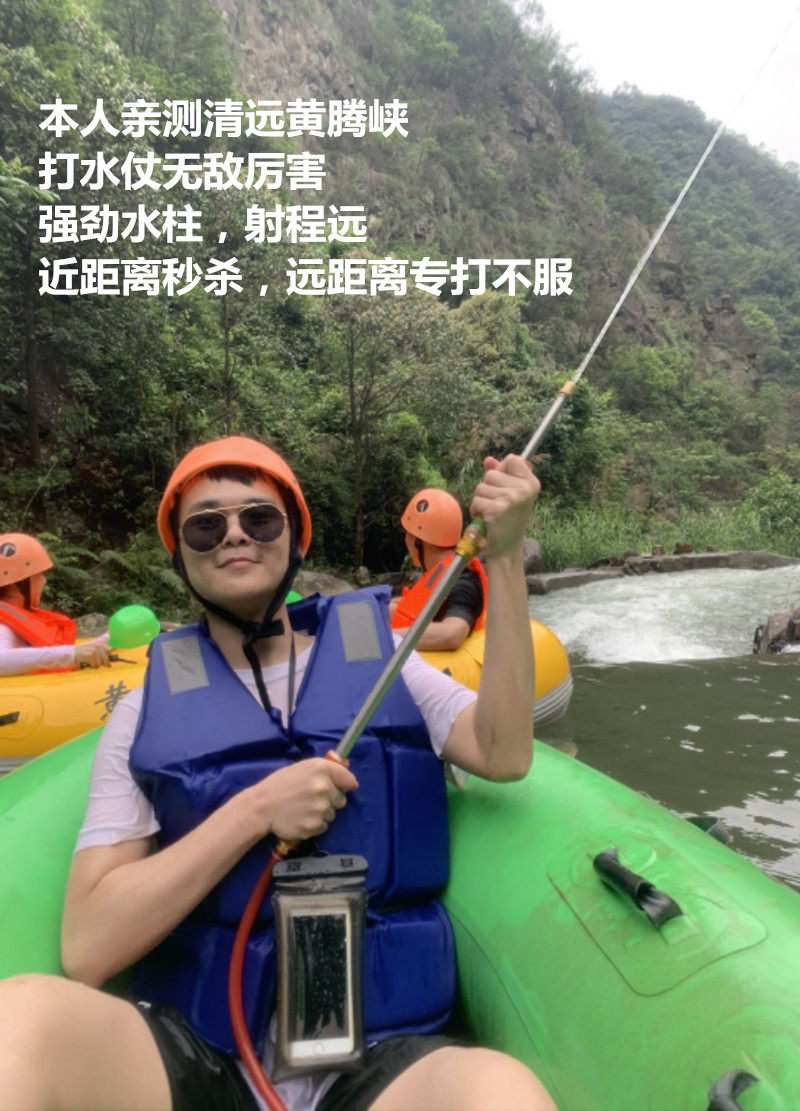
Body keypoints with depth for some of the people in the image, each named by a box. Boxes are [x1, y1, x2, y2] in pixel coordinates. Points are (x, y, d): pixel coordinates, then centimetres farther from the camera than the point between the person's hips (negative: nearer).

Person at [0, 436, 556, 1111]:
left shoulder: (374, 655, 7)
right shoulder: (149, 714, 3)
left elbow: (503, 754, -9)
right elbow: (87, 949, -5)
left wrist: (505, 554, -14)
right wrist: (255, 810, -16)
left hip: (381, 1055, 1)